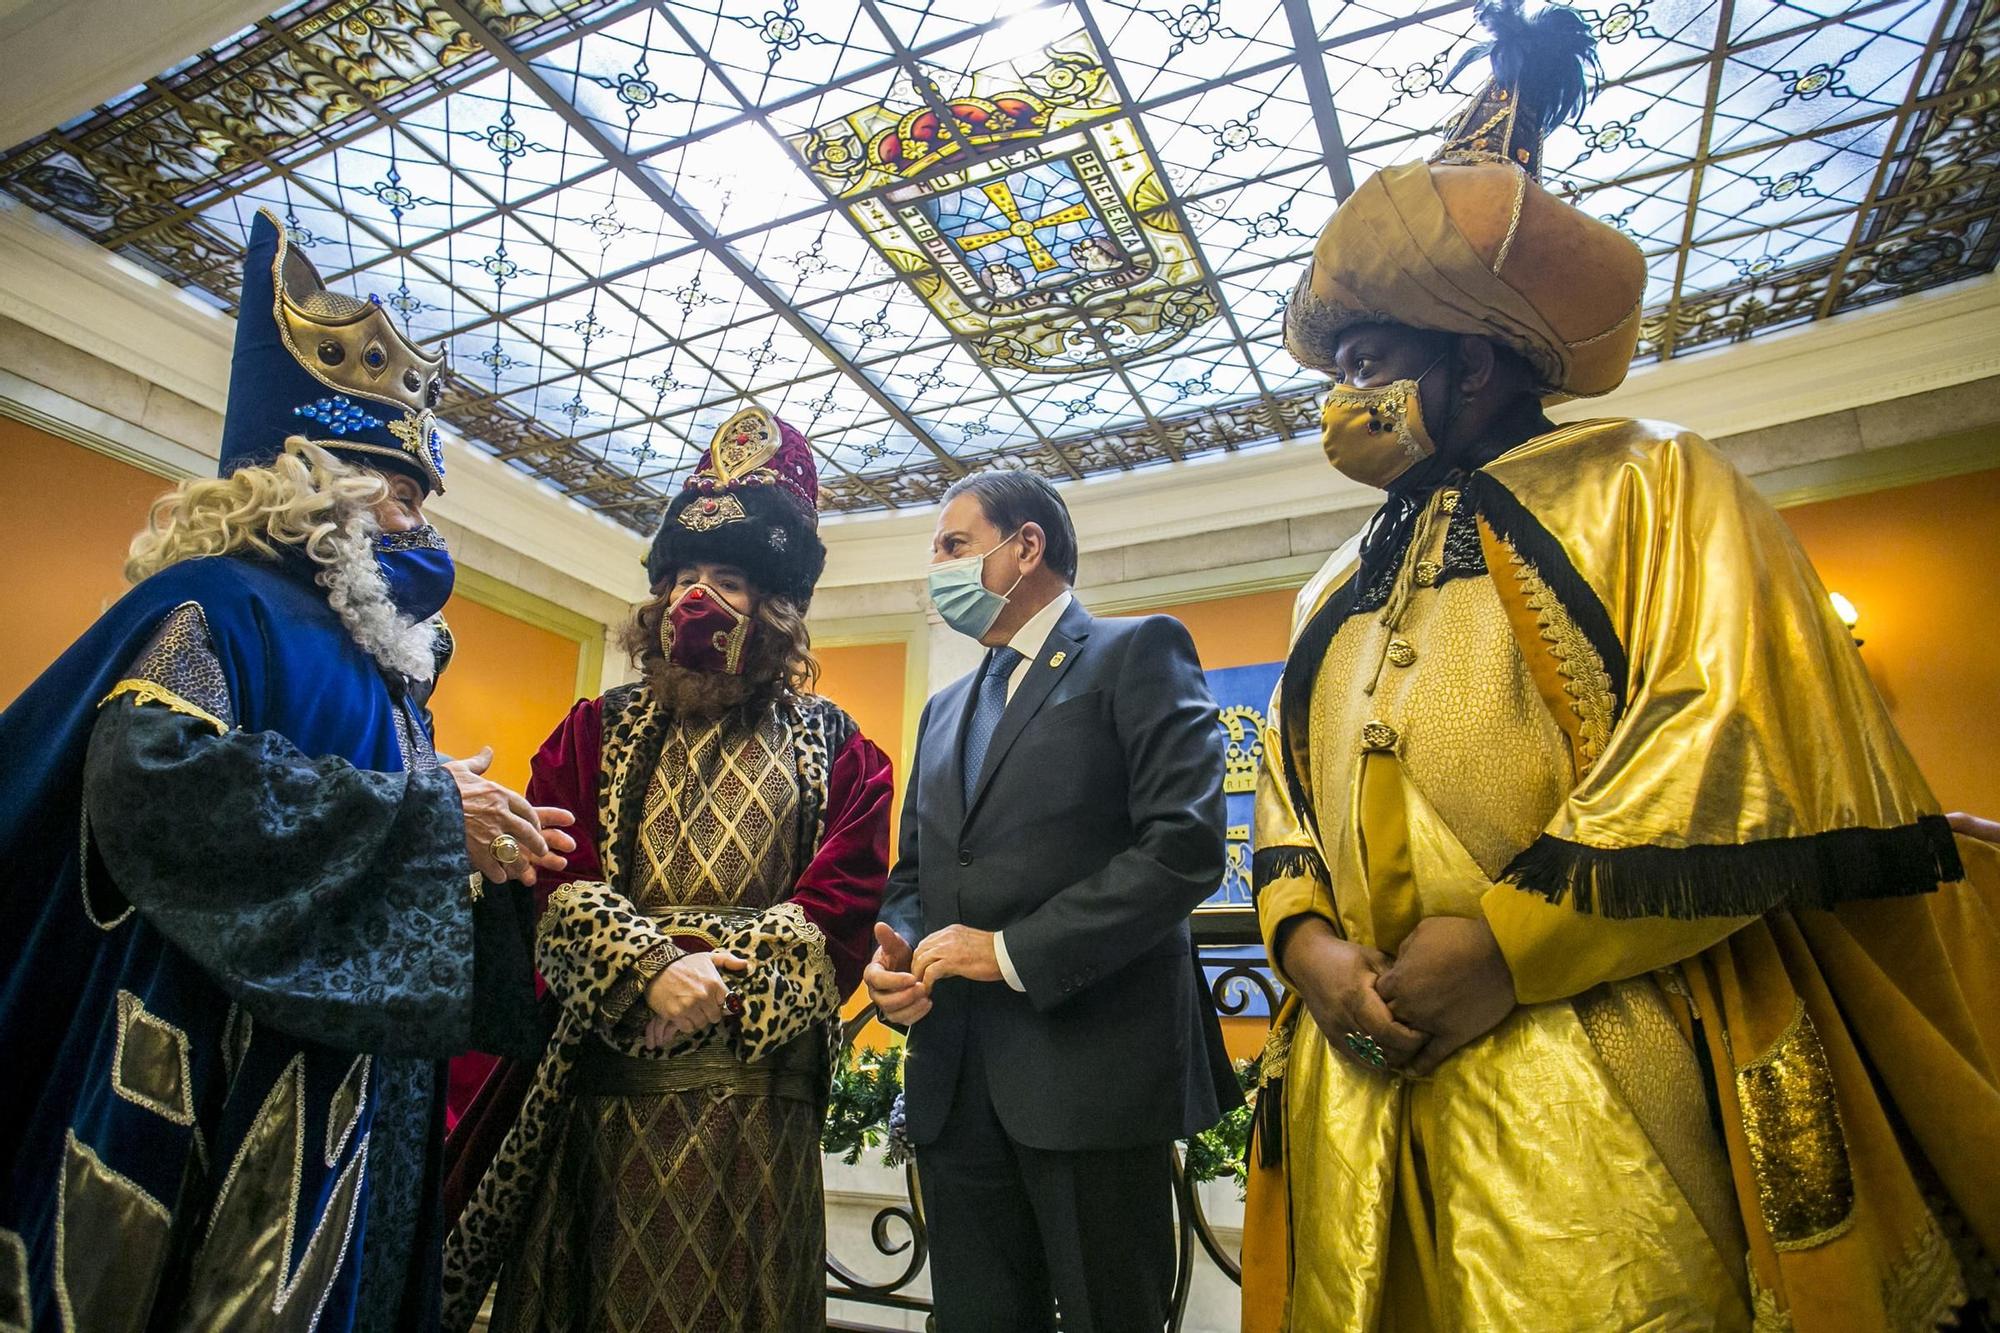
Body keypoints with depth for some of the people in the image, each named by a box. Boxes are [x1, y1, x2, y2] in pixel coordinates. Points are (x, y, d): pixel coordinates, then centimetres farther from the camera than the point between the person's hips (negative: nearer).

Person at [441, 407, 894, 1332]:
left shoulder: (834, 749, 6)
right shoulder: (600, 730, 11)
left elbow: (842, 906, -3)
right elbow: (558, 875, -2)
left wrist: (724, 986, -14)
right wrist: (650, 968, -17)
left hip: (757, 1088, -1)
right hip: (606, 1080, 2)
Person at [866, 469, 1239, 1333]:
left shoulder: (1138, 654, -3)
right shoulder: (945, 709, 19)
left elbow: (1186, 845, -15)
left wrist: (1014, 952, -16)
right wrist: (894, 955, -2)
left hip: (1090, 1067, -6)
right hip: (955, 1082, 7)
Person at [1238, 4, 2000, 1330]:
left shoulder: (1648, 486, 3)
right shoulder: (1336, 595, 18)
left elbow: (1743, 739, -10)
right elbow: (1288, 805, 15)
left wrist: (1507, 937, -17)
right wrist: (1306, 939, -6)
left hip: (1597, 1084, -5)